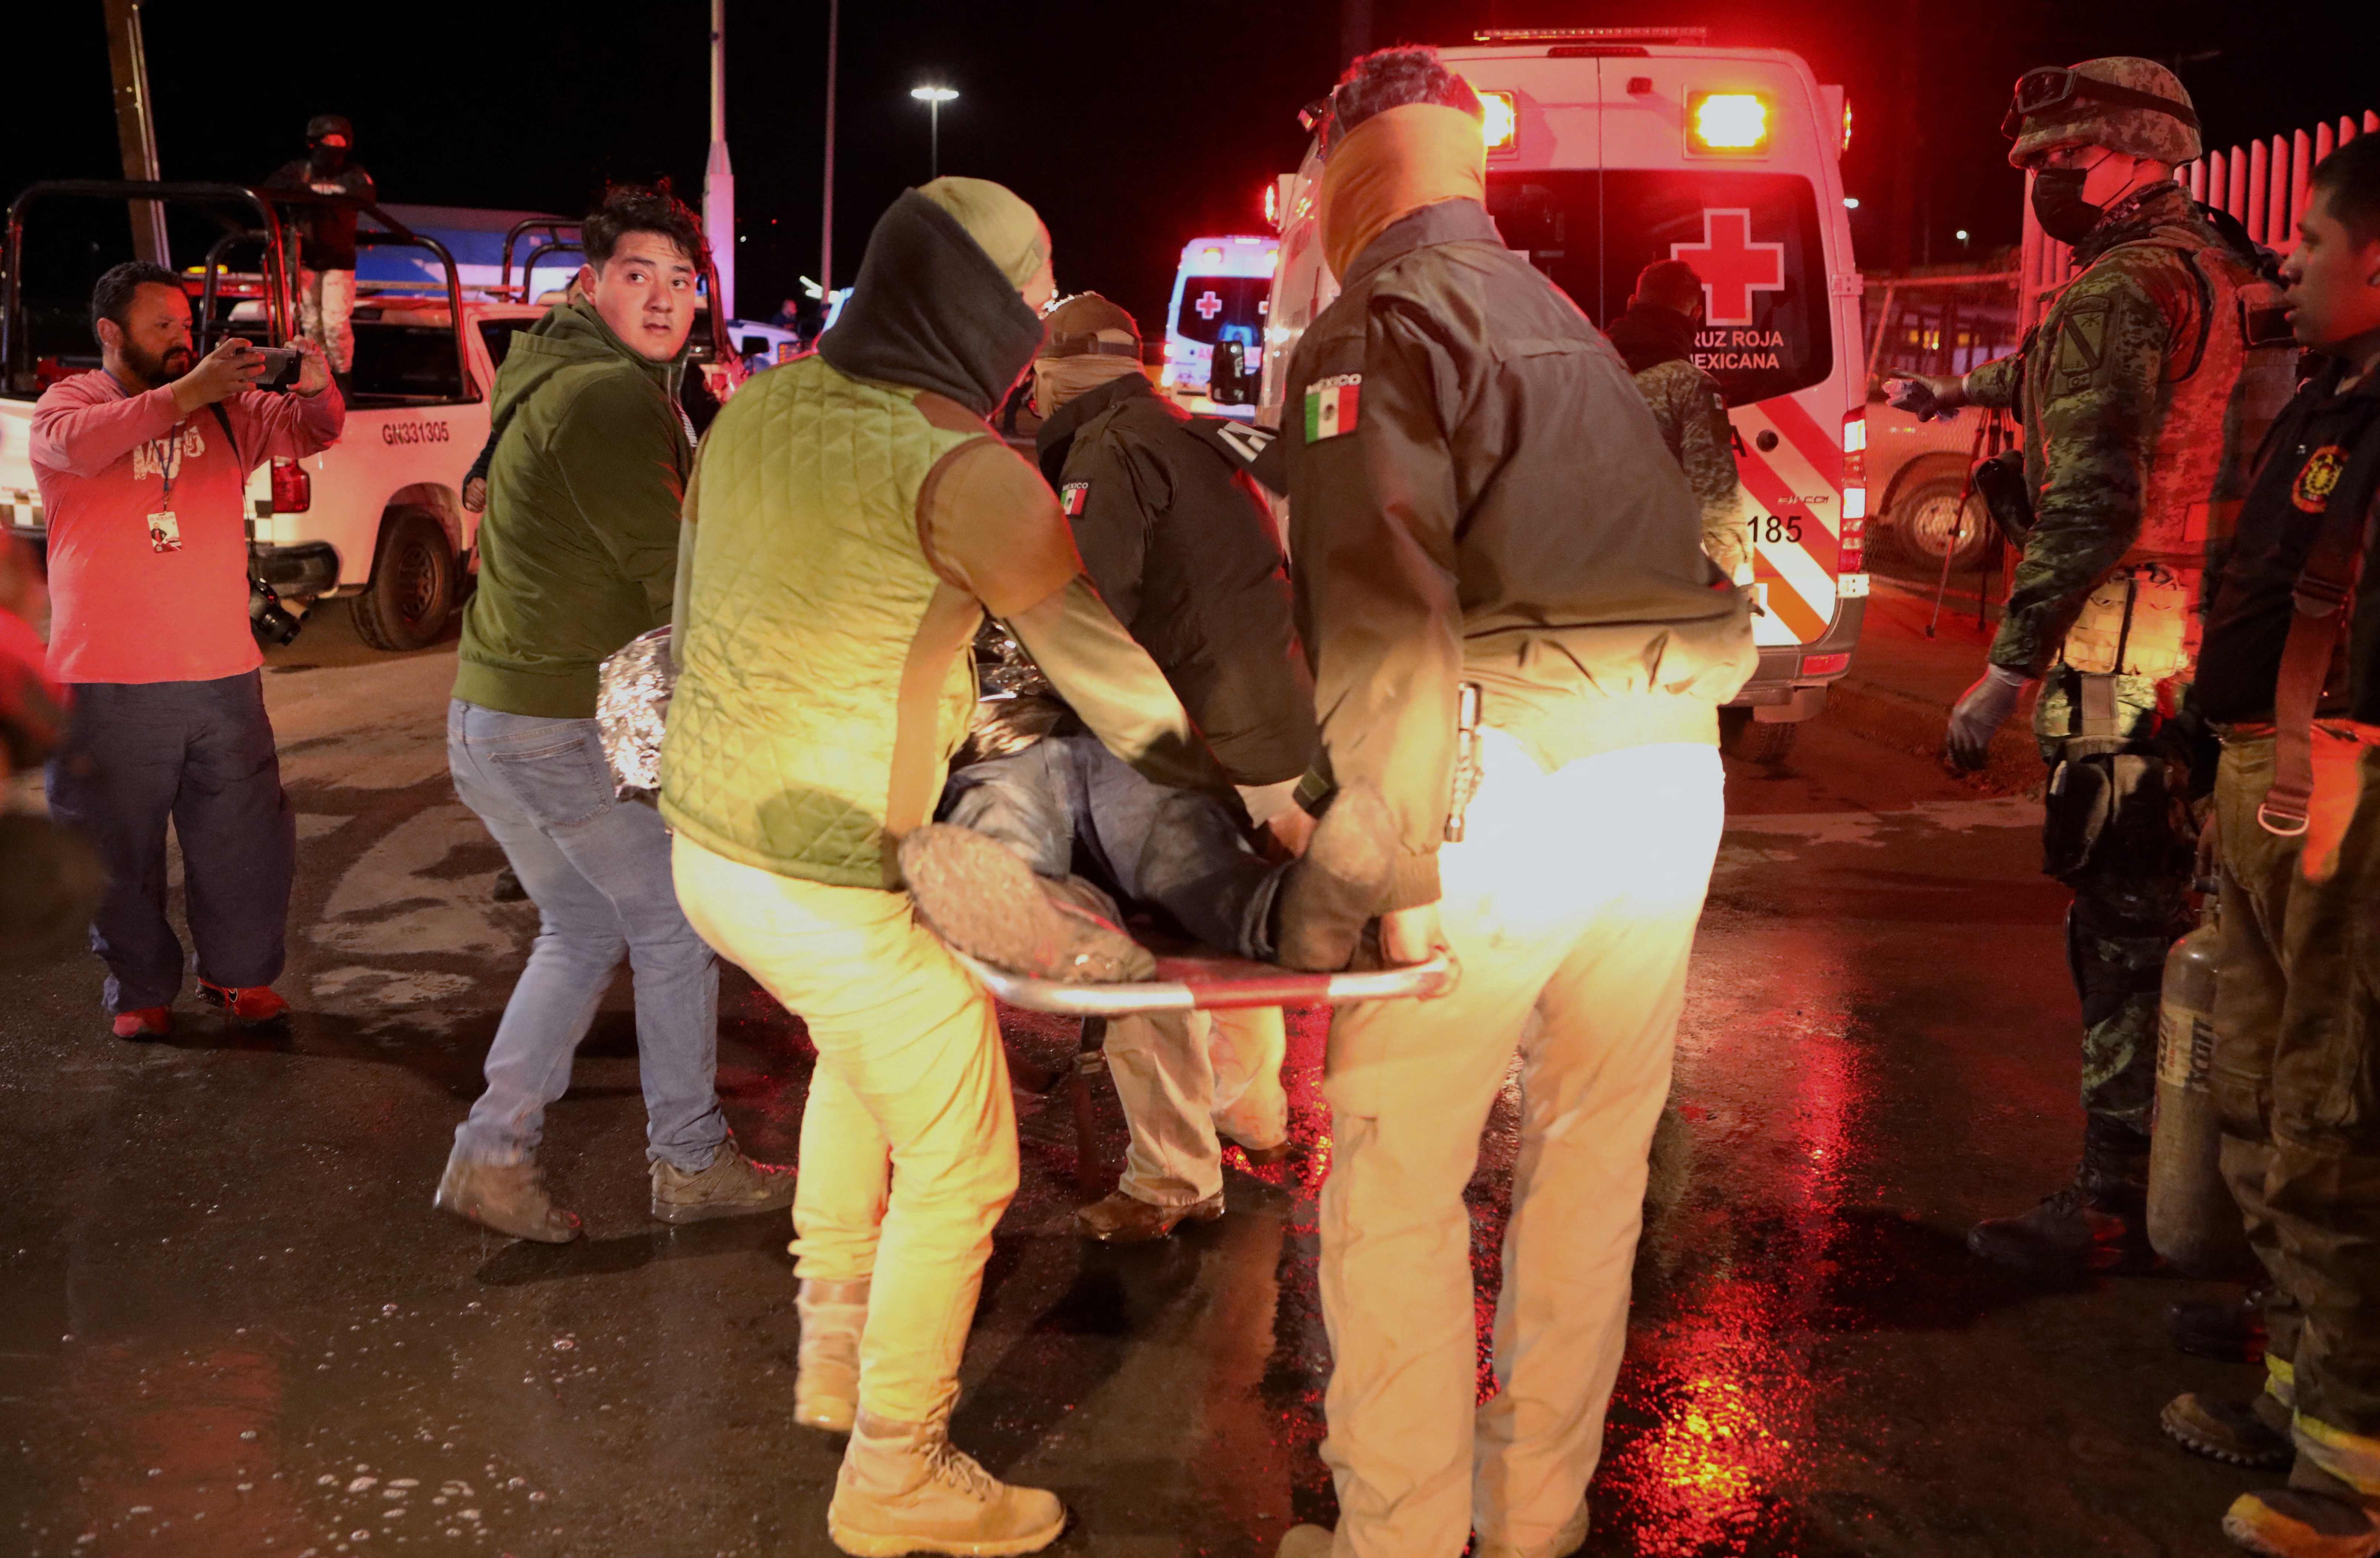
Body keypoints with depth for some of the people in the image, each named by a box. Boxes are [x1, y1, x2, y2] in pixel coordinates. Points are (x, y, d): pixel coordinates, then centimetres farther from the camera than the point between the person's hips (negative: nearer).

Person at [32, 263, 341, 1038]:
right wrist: (187, 392, -28)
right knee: (121, 849, 6)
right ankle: (141, 993, 22)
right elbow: (77, 444, -20)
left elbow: (306, 433, 3)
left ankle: (239, 975, 26)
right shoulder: (66, 402, 1)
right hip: (109, 683, -3)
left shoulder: (226, 407, 11)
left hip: (223, 674, 3)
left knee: (248, 838, 8)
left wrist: (316, 391, -20)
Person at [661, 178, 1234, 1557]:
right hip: (838, 889, -9)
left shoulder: (758, 409, 4)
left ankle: (836, 1353, 44)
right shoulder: (959, 467, -19)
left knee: (861, 1047, 33)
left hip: (706, 838, 9)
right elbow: (1110, 667, -13)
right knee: (960, 1171, 10)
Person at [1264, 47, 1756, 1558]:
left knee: (1396, 1187, 5)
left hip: (1512, 784, -8)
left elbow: (1383, 620, -16)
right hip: (1674, 768, 8)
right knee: (1595, 1151, 18)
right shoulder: (1562, 317, 23)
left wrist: (1396, 867, -17)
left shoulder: (1373, 328, -3)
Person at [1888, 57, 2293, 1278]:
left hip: (2129, 665, -10)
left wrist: (2007, 668, -22)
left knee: (2121, 932, -5)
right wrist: (1969, 388, 50)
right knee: (2188, 924, 18)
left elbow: (2090, 503, -22)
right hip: (2231, 658, 10)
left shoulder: (2119, 292, -14)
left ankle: (2117, 1208, 1)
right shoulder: (2224, 273, 16)